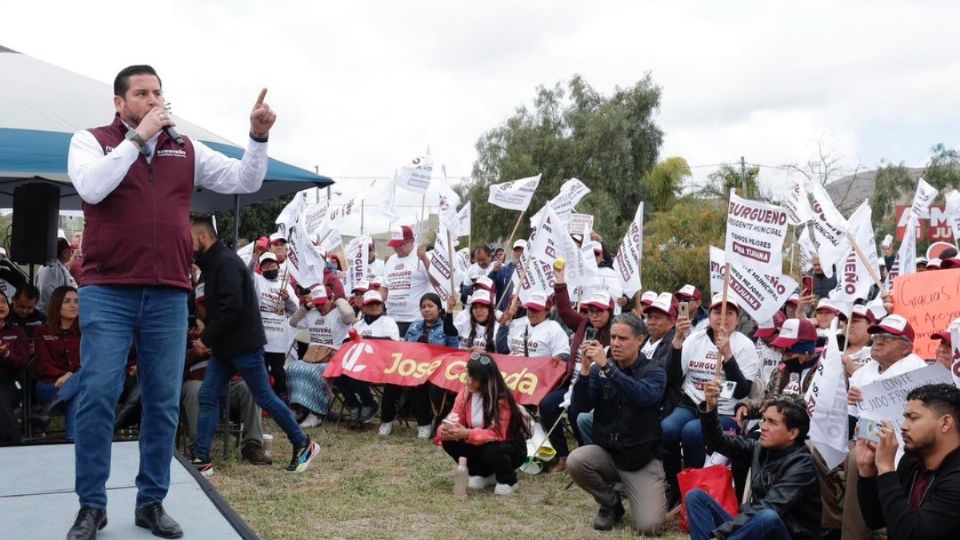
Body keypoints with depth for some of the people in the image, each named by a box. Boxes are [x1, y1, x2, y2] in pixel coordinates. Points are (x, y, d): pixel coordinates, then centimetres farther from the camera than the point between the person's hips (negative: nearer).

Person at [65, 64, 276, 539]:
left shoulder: (186, 150, 13)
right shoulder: (91, 140, 5)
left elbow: (245, 181, 9)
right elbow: (92, 187, -15)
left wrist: (258, 137, -7)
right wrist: (137, 138, -13)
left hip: (168, 295, 3)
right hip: (107, 292, -3)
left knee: (163, 403, 5)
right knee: (97, 397, -3)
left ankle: (152, 502, 16)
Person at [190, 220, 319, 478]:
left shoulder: (226, 262, -16)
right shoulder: (213, 263, 16)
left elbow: (231, 307, -25)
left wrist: (206, 338, -18)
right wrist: (208, 336, 7)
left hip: (244, 345, -10)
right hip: (224, 346, 10)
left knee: (264, 397, -2)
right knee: (207, 397, 4)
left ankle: (304, 445, 11)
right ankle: (202, 460, 7)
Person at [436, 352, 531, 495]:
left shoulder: (501, 399, -27)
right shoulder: (466, 391, -9)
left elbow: (497, 434, -32)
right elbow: (455, 418, -8)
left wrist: (467, 434, -43)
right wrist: (445, 430, -31)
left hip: (510, 447, -6)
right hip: (480, 444, 6)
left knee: (490, 450, -38)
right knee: (450, 441, -16)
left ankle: (508, 481, -4)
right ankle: (483, 474, 6)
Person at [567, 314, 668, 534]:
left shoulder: (654, 372, -7)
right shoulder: (600, 369, 1)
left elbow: (643, 395, -30)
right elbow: (582, 405, -11)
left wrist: (607, 367, -39)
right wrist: (585, 371, -27)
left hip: (643, 459, -3)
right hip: (606, 452, 3)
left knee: (650, 527, -20)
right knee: (575, 461, -29)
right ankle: (611, 504, 1)